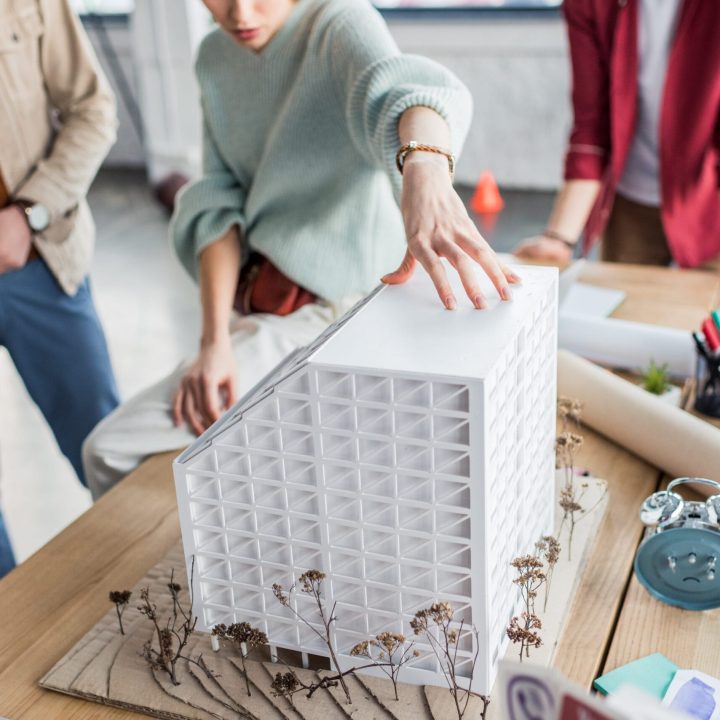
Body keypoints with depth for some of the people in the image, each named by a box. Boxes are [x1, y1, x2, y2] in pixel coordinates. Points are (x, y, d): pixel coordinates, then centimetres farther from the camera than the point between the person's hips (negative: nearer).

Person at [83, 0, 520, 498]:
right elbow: (220, 204, -2)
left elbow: (399, 89, -38)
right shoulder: (215, 58, 4)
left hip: (330, 311, -7)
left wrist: (425, 175, -61)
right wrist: (215, 340, -13)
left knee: (114, 449, -9)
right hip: (260, 304, 8)